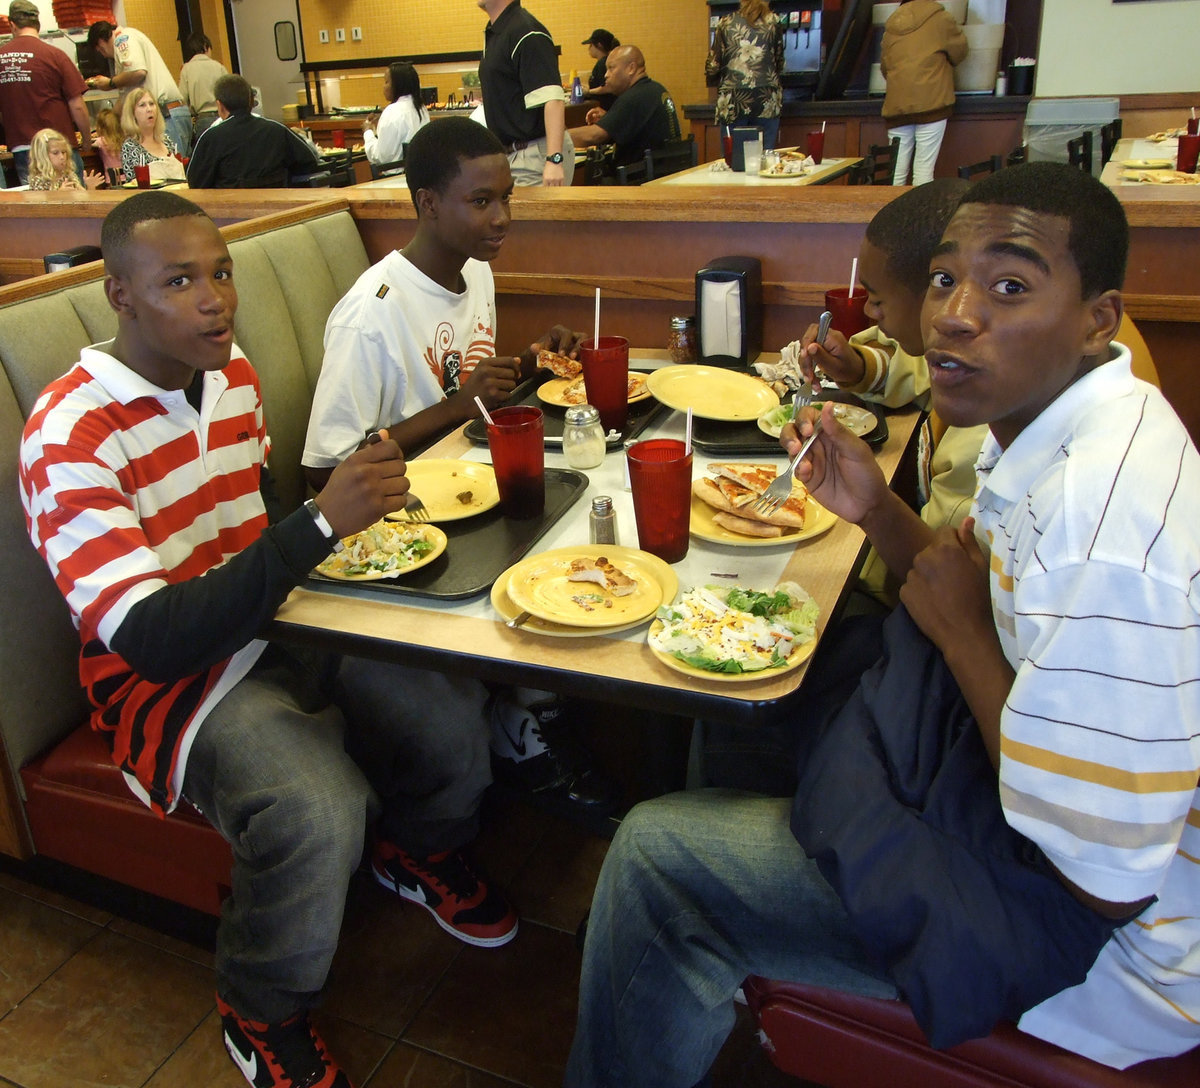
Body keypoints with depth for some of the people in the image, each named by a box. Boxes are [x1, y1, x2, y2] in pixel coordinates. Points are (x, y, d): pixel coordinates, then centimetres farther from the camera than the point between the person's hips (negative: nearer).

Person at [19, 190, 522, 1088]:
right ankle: (265, 1016, 1)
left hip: (272, 628, 6)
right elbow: (148, 638, -29)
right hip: (171, 679, -6)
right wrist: (320, 523, -36)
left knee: (453, 734, -12)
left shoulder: (234, 376, 2)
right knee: (316, 812, -31)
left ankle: (414, 850, 25)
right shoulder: (69, 438, -22)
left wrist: (361, 499, -2)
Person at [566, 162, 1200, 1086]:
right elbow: (997, 603, 11)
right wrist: (880, 513, -5)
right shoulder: (1065, 426, -3)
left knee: (656, 855, -9)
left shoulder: (1106, 523, -34)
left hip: (1109, 938, -9)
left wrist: (961, 631, -21)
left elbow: (1105, 877, -29)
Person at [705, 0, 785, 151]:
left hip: (733, 101, 0)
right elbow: (779, 64, 14)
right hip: (767, 99, 0)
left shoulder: (726, 22, 6)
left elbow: (713, 65, 6)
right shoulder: (773, 22, 7)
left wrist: (712, 81, 26)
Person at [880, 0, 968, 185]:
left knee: (896, 172, 3)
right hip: (930, 102, -3)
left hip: (897, 104, 4)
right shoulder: (940, 19, 3)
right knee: (924, 171, -6)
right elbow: (959, 51, 13)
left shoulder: (892, 24, 13)